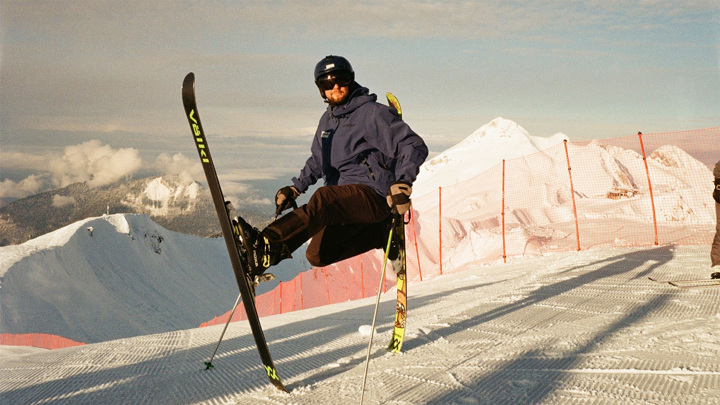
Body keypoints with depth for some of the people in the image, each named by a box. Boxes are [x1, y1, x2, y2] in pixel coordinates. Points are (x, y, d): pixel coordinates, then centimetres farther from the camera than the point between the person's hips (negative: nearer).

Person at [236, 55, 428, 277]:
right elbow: (317, 161, 31)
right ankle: (379, 235, 9)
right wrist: (295, 188, 19)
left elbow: (414, 146, -10)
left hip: (372, 194, -8)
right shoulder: (328, 119, 18)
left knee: (323, 199, -35)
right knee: (318, 256, -1)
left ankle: (267, 247, -47)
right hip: (345, 199, 8)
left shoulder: (373, 113, -4)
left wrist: (402, 183, -24)